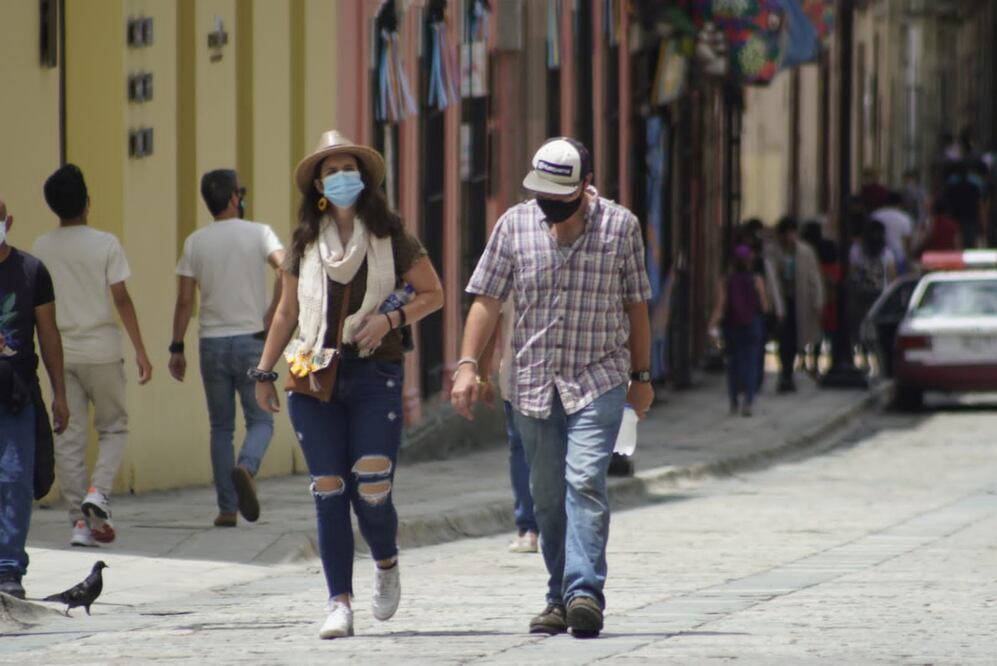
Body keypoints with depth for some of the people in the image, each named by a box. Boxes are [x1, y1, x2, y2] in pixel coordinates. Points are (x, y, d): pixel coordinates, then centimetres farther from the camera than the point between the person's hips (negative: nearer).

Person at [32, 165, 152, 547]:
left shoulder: (40, 249, 2)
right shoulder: (105, 244, -7)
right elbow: (122, 300, -8)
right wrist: (140, 351, -4)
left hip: (61, 353, 2)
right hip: (102, 350, -2)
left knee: (69, 437, 5)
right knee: (113, 428, 13)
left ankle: (80, 522, 1)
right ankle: (98, 491, -10)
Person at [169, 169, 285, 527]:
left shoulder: (195, 242, 4)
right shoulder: (258, 233, -2)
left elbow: (184, 300, 1)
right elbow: (286, 270, -19)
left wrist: (176, 348, 6)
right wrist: (272, 316, -10)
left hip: (213, 343, 2)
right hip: (251, 340, -2)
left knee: (221, 427, 10)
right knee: (260, 420, 7)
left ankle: (227, 509, 6)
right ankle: (246, 468, -24)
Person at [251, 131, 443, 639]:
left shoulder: (390, 236, 3)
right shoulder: (305, 243, 10)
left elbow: (433, 294, 8)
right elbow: (287, 312, 18)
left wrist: (392, 318, -9)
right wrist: (264, 371, 15)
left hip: (375, 374, -2)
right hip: (314, 378, 2)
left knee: (372, 489, -9)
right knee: (328, 491, -2)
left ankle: (386, 563, 23)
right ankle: (339, 602, 1)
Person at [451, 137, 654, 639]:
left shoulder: (620, 226, -1)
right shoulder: (514, 225, 2)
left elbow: (635, 305, 7)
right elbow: (487, 300, 3)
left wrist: (641, 377, 10)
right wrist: (467, 364, -6)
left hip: (599, 379, -3)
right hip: (533, 384, 3)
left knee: (585, 481, -18)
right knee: (547, 497, 6)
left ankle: (584, 592, -23)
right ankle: (560, 597, 16)